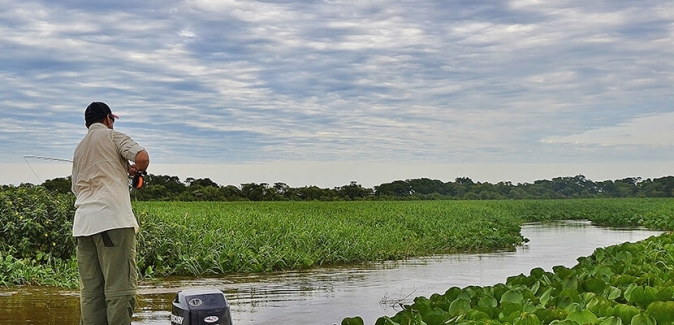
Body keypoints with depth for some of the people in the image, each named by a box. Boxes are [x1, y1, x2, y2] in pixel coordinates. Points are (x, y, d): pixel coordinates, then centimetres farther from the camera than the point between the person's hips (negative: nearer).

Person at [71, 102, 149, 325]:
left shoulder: (79, 148, 25)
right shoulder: (112, 136, 6)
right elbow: (142, 157, -11)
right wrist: (138, 169, 12)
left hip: (83, 222, 7)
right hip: (112, 219, -6)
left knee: (90, 291, 4)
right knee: (120, 288, -8)